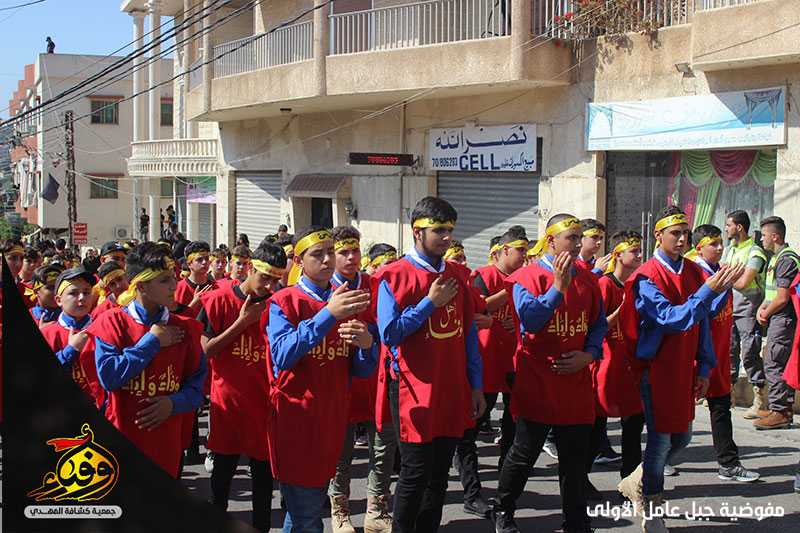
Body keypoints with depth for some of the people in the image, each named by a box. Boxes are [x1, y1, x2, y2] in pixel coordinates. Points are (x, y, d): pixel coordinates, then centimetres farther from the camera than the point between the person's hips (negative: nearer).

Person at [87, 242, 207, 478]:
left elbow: (196, 382, 8)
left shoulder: (183, 328, 5)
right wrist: (152, 341, -12)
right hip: (122, 437, -3)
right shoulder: (112, 322, -4)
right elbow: (108, 375, -17)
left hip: (167, 440, 3)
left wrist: (174, 403, -12)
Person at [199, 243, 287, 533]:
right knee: (223, 469, 9)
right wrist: (242, 322, -13)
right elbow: (206, 349, -7)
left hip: (264, 400, 2)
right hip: (228, 399, -2)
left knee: (264, 471, 7)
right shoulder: (219, 300, -6)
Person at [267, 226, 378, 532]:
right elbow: (281, 356, -23)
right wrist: (327, 314, -30)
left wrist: (367, 344, -14)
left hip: (333, 416, 6)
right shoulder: (283, 302, -6)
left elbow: (362, 370, 9)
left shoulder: (346, 301, 9)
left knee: (314, 504, 16)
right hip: (296, 418, -5)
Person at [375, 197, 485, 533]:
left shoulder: (455, 276, 11)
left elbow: (469, 334, 13)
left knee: (439, 474, 11)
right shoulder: (394, 276, -7)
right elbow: (389, 333, -14)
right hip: (414, 391, -5)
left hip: (451, 391, 6)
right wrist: (430, 302, -15)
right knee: (416, 473, -2)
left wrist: (476, 386, 10)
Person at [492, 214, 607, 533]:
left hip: (576, 383, 5)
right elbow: (530, 319, -20)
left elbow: (599, 324, 14)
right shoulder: (528, 277, -7)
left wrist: (589, 354, -3)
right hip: (536, 383, -5)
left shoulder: (588, 280, 9)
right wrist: (558, 286, -24)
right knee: (525, 452, 4)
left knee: (575, 457, 8)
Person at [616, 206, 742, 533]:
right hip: (656, 368, -6)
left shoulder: (694, 273, 6)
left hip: (684, 369, 7)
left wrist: (704, 368, 8)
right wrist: (709, 290, -30)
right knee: (660, 439, 0)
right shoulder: (646, 278, -14)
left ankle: (635, 484, 35)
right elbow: (670, 319, -25)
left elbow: (702, 323, 10)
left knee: (681, 437, 14)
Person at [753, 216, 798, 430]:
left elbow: (782, 298, -20)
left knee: (773, 363, -10)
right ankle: (782, 408, 20)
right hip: (779, 319, 10)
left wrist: (766, 314, -6)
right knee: (781, 364, 14)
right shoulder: (776, 258, 17)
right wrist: (762, 308, 6)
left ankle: (779, 412, -7)